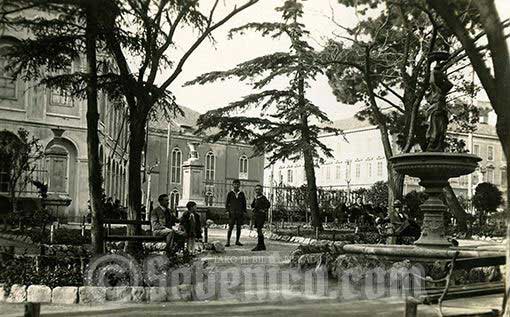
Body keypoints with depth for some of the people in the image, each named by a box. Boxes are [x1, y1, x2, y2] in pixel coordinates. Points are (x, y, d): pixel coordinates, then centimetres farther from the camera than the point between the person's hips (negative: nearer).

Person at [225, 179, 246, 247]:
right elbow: (227, 202, 5)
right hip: (232, 213, -2)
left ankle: (237, 241, 15)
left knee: (239, 227, 6)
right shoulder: (230, 193, 3)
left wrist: (244, 212, 6)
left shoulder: (241, 194, 8)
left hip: (240, 213, 2)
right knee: (230, 227, -6)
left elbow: (244, 203, 12)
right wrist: (227, 210, -3)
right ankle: (228, 241, -2)